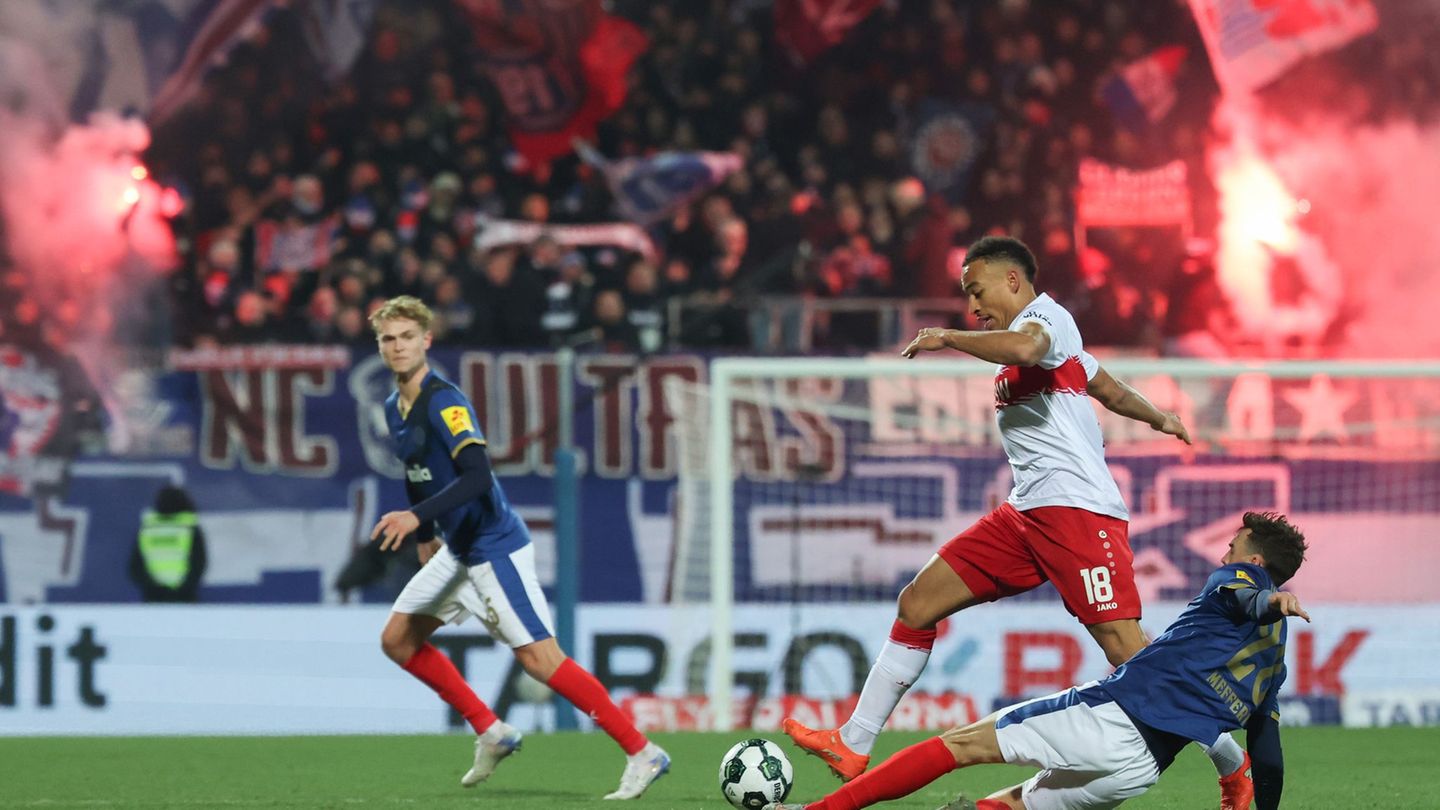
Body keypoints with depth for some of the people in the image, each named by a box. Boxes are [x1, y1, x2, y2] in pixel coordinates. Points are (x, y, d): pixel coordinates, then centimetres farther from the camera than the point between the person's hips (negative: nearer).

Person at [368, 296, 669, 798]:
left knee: (540, 659, -13)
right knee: (398, 640, 12)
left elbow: (476, 477, -30)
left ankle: (642, 753, -10)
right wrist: (425, 537, 26)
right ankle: (491, 733, 19)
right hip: (457, 551, 10)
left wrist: (417, 517, -36)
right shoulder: (395, 408, 9)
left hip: (496, 548, -10)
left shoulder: (444, 403, -19)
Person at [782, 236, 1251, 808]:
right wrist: (1158, 419, 56)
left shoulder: (1045, 315, -5)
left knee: (1123, 645, -19)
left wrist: (947, 339, -18)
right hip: (1027, 514, 10)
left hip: (1077, 508, -10)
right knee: (917, 602, 6)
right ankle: (853, 747, 8)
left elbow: (1026, 347, -31)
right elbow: (1108, 388, 39)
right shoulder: (1039, 332, 25)